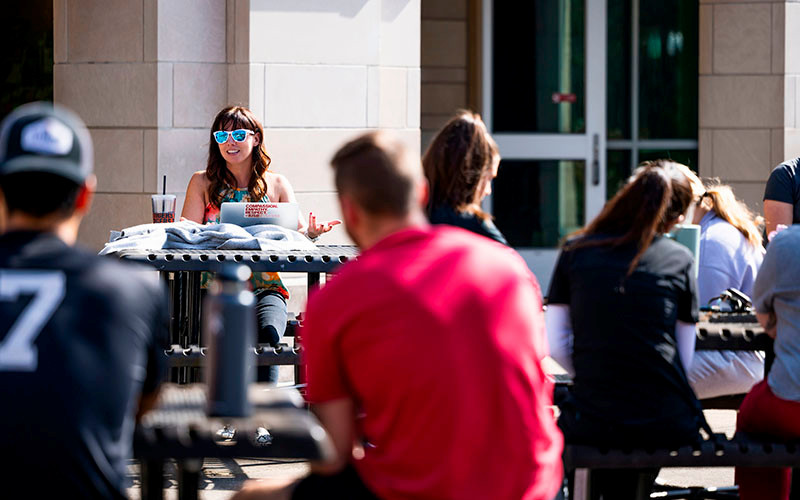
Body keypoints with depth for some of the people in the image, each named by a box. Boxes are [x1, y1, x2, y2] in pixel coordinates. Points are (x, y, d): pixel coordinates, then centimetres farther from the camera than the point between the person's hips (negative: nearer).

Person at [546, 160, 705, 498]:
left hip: (592, 427, 0)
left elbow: (556, 346, 6)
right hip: (668, 426, 0)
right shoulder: (679, 260, 4)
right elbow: (684, 357, 6)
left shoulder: (576, 251, 4)